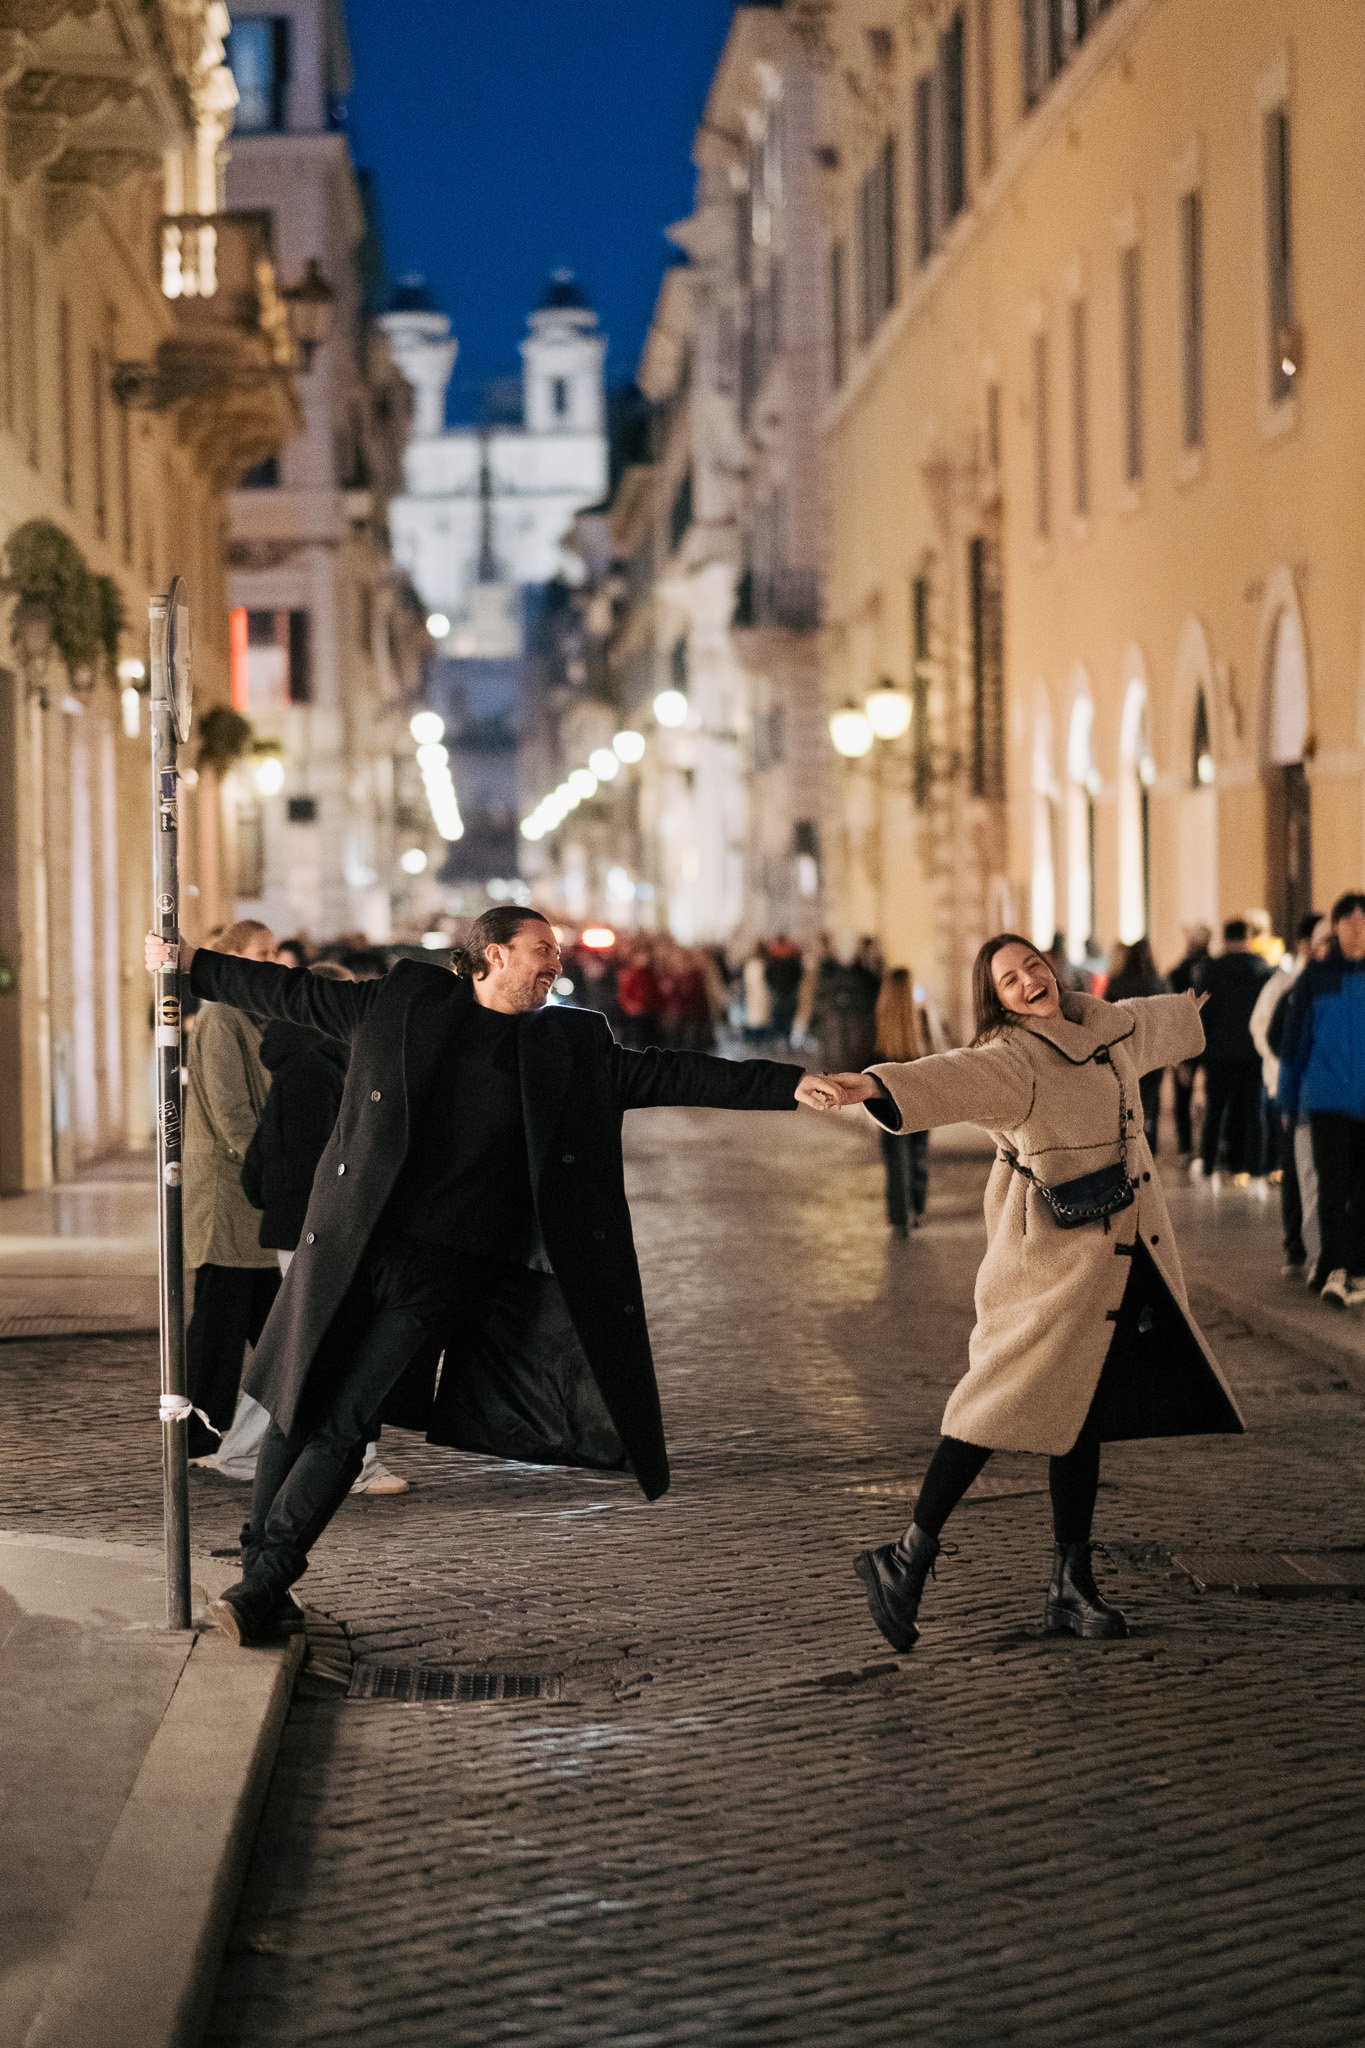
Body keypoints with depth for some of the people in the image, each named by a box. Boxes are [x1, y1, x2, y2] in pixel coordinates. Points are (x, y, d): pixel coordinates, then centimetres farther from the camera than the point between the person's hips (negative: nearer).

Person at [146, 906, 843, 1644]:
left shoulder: (570, 1043, 10)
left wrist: (788, 1085, -1)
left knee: (339, 1420, -5)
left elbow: (665, 1075, 6)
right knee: (300, 1403, 2)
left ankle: (266, 1582, 0)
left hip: (444, 1268, -1)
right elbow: (297, 996, 14)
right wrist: (192, 964, 14)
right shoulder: (407, 1001, 8)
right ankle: (259, 1570, 14)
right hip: (358, 1247, 1)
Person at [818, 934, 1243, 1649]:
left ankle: (1072, 1586, 16)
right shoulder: (1012, 1057, -15)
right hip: (1050, 1257, -7)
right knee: (1007, 1399, -10)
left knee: (1082, 1414, 10)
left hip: (1122, 1255, 7)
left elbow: (1144, 1024, 35)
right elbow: (955, 1077, -35)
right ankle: (909, 1556, -2)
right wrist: (877, 1085, -56)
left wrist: (1188, 1011, 58)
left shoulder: (1102, 1023, 10)